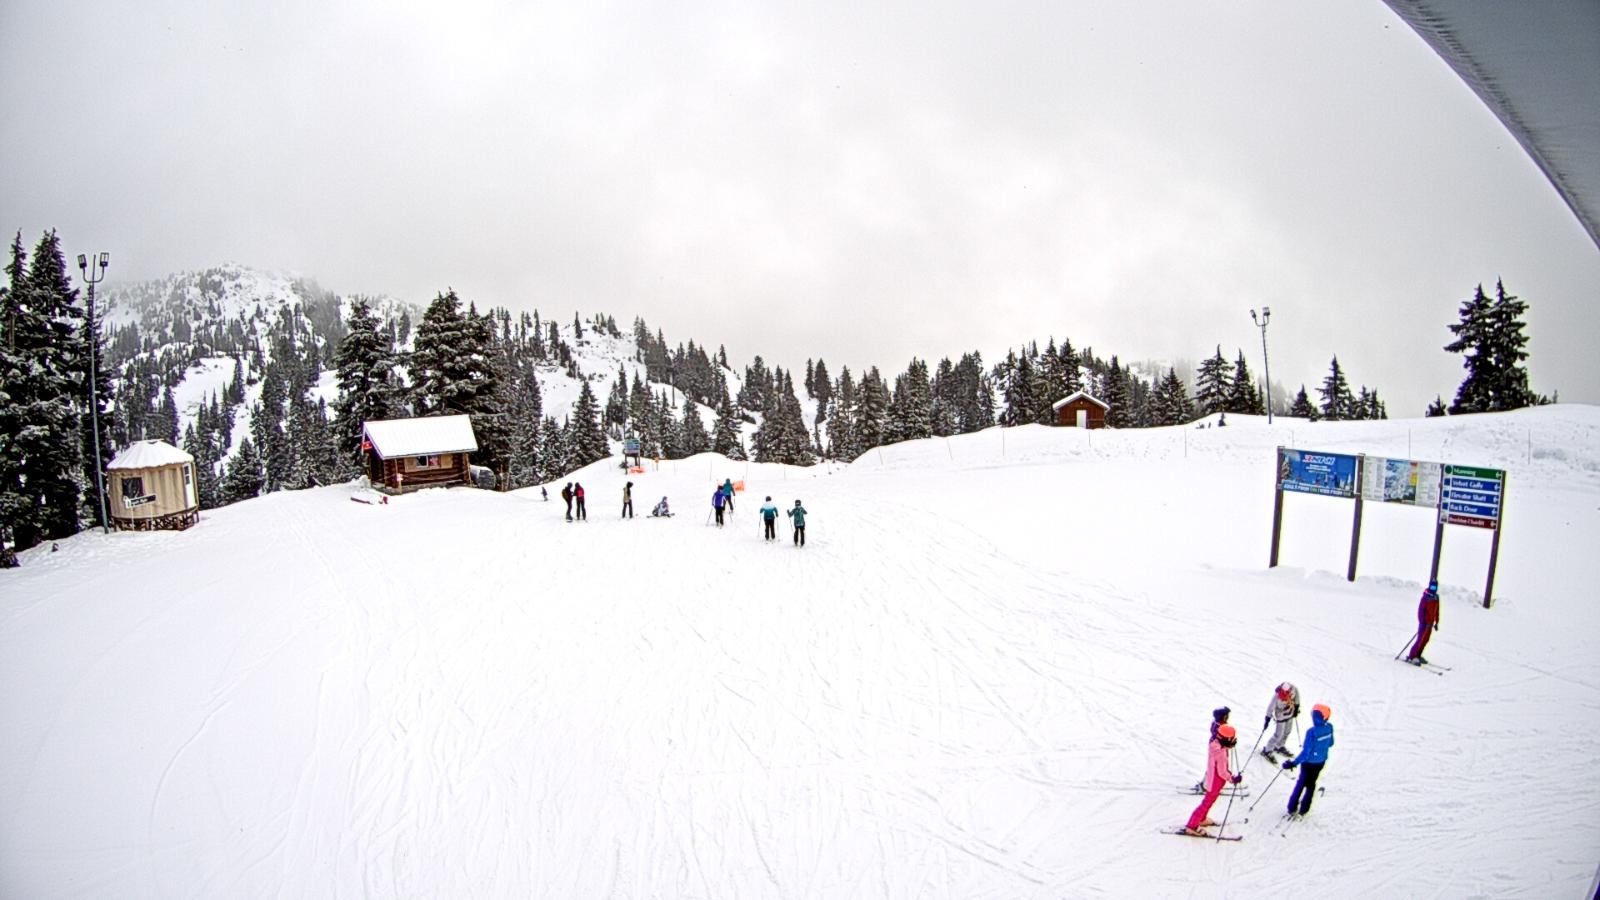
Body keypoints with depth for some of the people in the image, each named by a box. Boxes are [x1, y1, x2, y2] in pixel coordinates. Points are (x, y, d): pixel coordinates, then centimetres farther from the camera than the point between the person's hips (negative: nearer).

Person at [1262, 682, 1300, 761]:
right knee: (1279, 735, 0)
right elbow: (1270, 707, -25)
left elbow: (1297, 696, -4)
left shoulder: (1294, 690, -29)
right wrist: (1267, 719, -20)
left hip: (1290, 713, 5)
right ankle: (1267, 751, 16)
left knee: (1287, 732, 21)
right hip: (1281, 716, -5)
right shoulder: (1277, 696, -38)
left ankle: (1279, 746, 44)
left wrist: (1296, 707, 8)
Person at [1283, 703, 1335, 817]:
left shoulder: (1311, 732, -32)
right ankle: (1304, 809, 31)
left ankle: (1292, 808, 25)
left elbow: (1306, 752, -29)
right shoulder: (1329, 727, -14)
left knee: (1301, 783, 15)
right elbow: (1330, 743, 5)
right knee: (1311, 783, 21)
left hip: (1309, 762, -5)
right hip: (1321, 761, 5)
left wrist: (1293, 763, -25)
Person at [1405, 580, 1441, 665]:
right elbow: (1420, 610, -15)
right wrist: (1423, 622, -20)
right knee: (1421, 639, -10)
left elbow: (1437, 611, 14)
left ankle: (1417, 656, 20)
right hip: (1424, 622, -7)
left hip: (1430, 623, 7)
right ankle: (1411, 657, -7)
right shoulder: (1425, 597, -13)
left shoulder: (1436, 597, 7)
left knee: (1426, 640, 10)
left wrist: (1436, 622, 13)